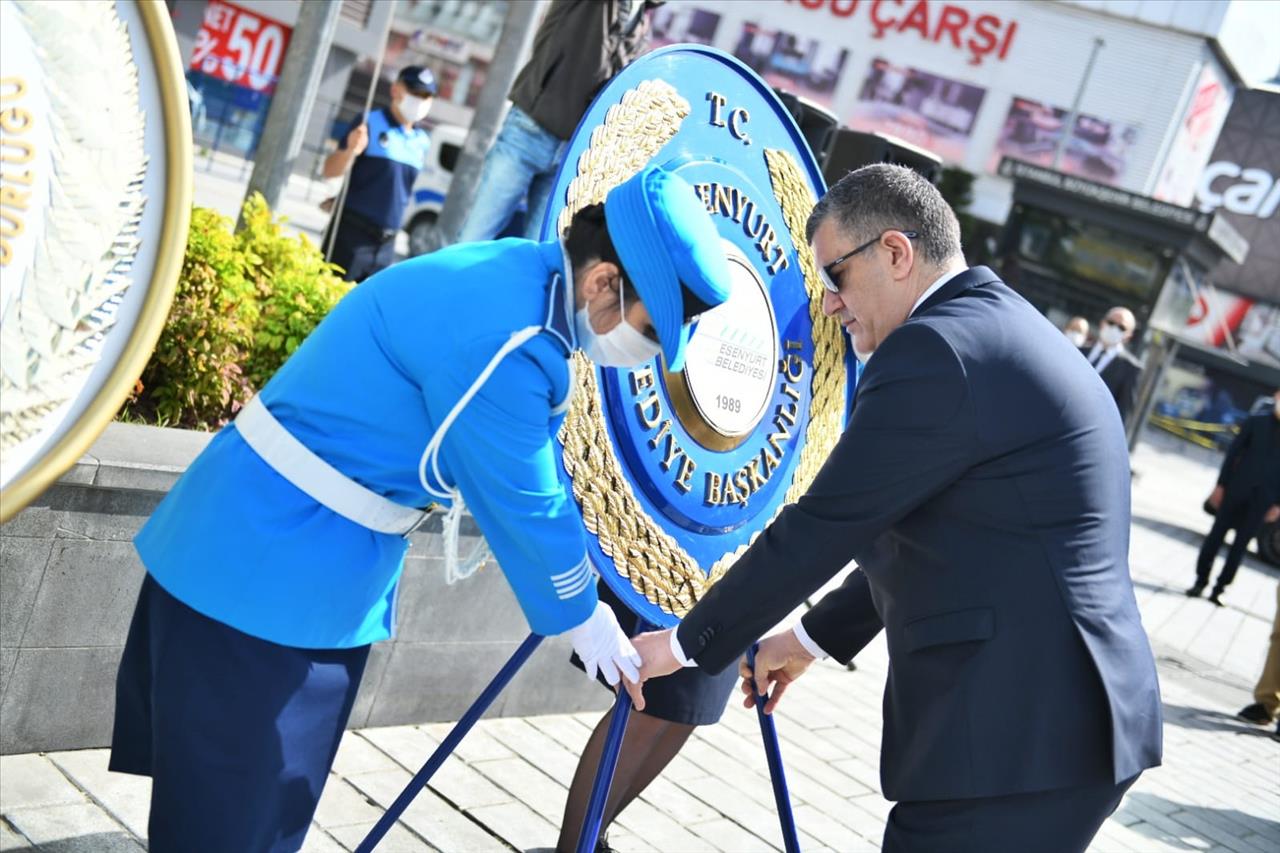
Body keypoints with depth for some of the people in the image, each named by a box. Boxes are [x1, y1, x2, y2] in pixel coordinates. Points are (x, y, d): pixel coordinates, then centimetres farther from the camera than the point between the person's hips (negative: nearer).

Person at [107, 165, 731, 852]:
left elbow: (519, 479, 16)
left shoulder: (518, 275, 2)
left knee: (274, 795, 21)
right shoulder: (502, 337, -29)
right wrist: (586, 623, -3)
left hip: (283, 553, 10)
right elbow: (526, 507, -19)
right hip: (275, 572, -10)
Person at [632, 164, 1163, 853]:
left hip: (1023, 738, -10)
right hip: (1060, 718, 10)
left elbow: (819, 529, -12)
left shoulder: (934, 349, -15)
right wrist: (813, 636, 26)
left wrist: (688, 643, 1)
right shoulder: (1008, 332, 17)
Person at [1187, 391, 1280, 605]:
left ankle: (1219, 589, 8)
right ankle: (1201, 580, 15)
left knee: (1240, 543, 3)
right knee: (1217, 535, 5)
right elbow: (1233, 453, 3)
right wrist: (1221, 486, -3)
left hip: (1263, 499, 0)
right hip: (1238, 489, 0)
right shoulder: (1255, 422, 2)